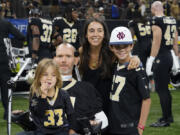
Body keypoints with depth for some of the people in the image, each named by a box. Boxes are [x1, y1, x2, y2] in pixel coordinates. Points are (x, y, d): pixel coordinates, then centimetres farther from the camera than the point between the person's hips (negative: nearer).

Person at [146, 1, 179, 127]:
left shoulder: (157, 21, -14)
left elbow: (156, 42, -18)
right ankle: (169, 115, 27)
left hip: (160, 58, -8)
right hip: (169, 56, 8)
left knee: (161, 89, -2)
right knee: (165, 88, 18)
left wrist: (151, 60, -17)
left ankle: (166, 120, 1)